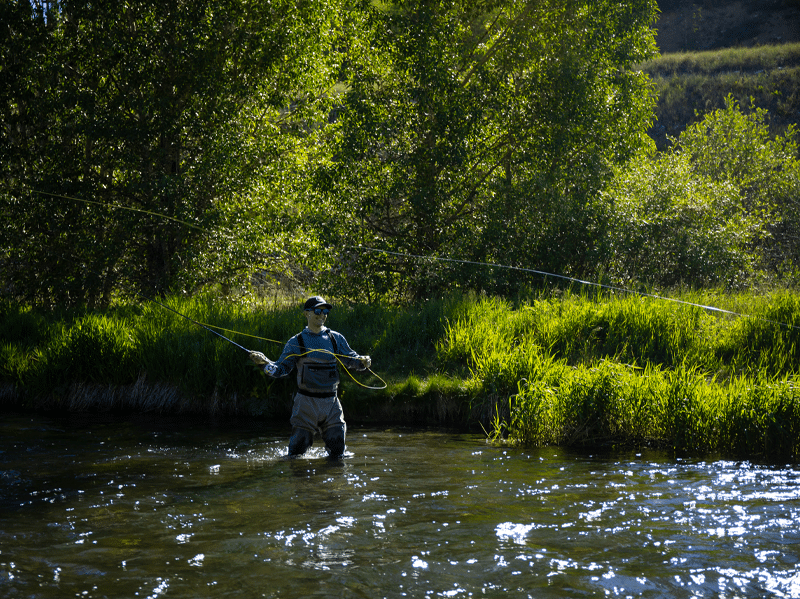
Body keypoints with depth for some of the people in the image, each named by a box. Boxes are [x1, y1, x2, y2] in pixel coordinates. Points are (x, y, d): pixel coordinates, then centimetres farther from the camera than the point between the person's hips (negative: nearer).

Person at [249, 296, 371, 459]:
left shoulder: (336, 338, 9)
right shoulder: (296, 342, 2)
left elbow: (350, 359, 9)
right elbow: (281, 369, 1)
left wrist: (362, 361, -13)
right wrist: (265, 362, -17)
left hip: (331, 402, 2)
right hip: (306, 402, -2)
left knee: (337, 452, 4)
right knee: (297, 449, -1)